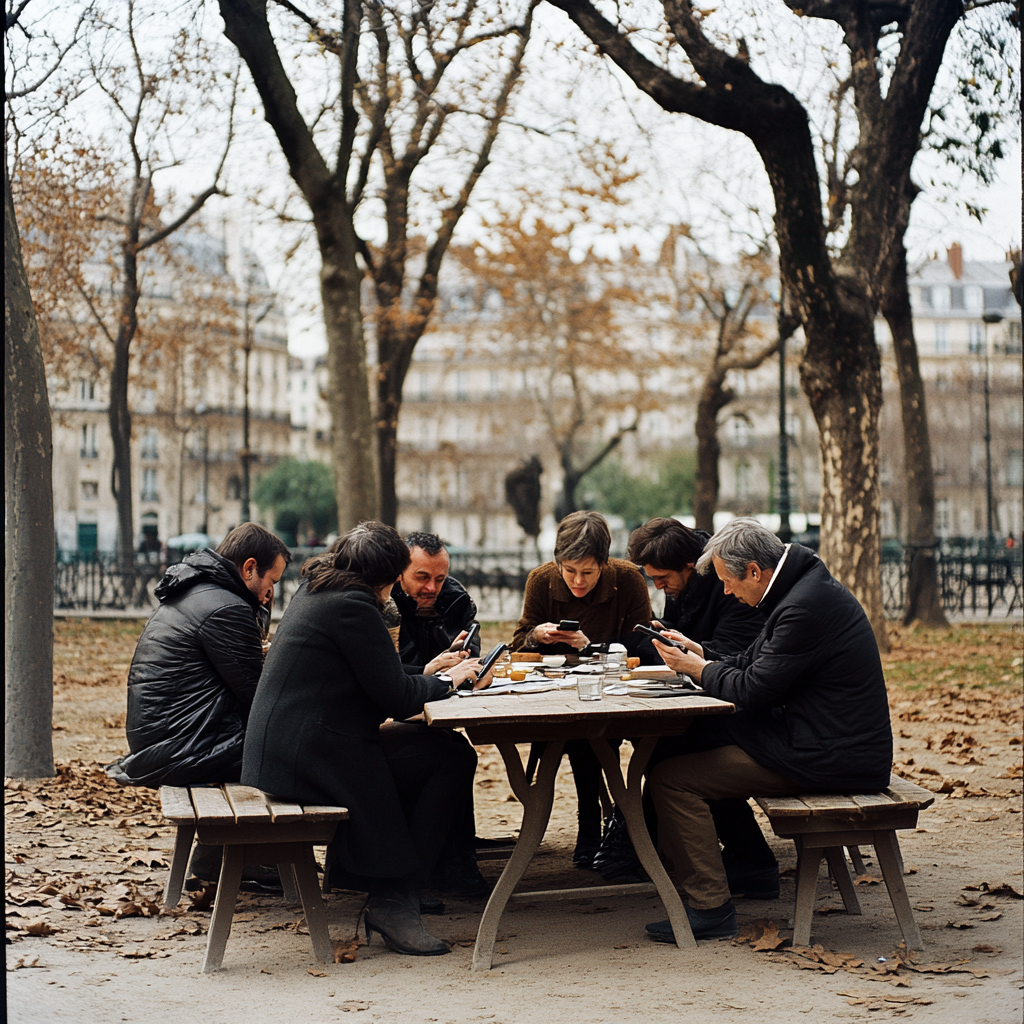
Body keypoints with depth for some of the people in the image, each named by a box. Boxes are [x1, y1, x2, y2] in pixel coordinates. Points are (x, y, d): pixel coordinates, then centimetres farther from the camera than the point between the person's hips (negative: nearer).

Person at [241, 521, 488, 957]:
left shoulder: (314, 590, 15)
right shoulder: (353, 605, -15)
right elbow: (396, 698, -14)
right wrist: (447, 680, 2)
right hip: (310, 755, -11)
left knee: (434, 744, 15)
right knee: (453, 757, -8)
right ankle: (394, 900, -6)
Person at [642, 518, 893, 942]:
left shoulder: (805, 607, -22)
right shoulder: (803, 586, 11)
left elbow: (751, 691, -18)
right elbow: (755, 662, 20)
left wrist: (695, 667, -2)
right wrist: (701, 655, 9)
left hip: (829, 757, -11)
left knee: (669, 778, -12)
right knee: (707, 737, 24)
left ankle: (710, 907, -7)